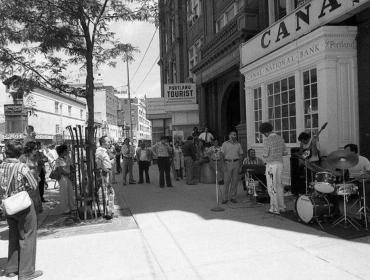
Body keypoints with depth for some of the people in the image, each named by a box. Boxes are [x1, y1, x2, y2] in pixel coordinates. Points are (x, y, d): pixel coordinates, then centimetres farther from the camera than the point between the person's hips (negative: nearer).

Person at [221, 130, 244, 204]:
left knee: (235, 181, 3)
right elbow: (222, 154, 1)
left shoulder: (238, 144, 14)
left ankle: (233, 197, 12)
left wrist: (240, 164, 3)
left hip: (236, 163, 3)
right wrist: (223, 162, -8)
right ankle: (225, 198, 2)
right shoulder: (225, 144, 6)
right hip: (228, 163, -2)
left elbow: (241, 155, 14)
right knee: (226, 181, -3)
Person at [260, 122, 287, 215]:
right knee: (279, 185, 16)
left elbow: (265, 155, -15)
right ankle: (281, 206, 22)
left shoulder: (267, 140, -16)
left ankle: (275, 209, 4)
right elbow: (284, 153, 11)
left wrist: (263, 155, 7)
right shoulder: (280, 138, 6)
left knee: (272, 187, 0)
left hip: (271, 165, -7)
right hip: (280, 163, 7)